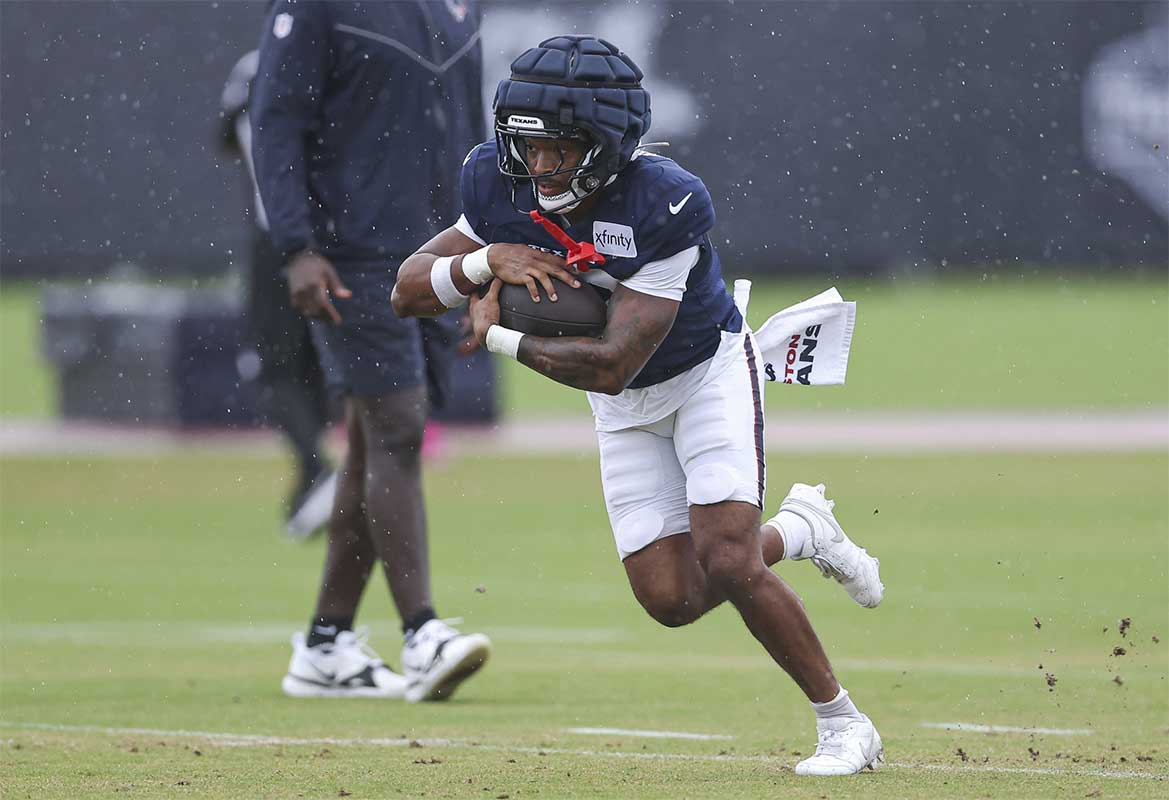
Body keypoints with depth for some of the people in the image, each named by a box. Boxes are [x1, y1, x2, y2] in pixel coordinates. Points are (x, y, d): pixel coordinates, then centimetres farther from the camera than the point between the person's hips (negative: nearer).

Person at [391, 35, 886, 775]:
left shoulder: (664, 205, -35)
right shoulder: (502, 187, -18)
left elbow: (610, 364, -36)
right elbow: (408, 291, -13)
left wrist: (497, 337, -26)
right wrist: (486, 262, -32)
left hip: (710, 374, -5)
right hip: (627, 410, 5)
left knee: (727, 565, -20)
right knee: (672, 597, -3)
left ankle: (843, 725, -1)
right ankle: (797, 532, 26)